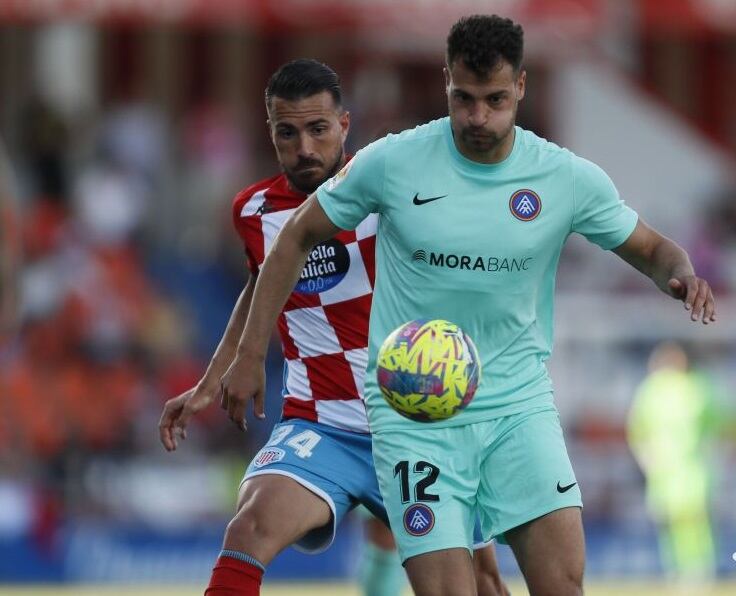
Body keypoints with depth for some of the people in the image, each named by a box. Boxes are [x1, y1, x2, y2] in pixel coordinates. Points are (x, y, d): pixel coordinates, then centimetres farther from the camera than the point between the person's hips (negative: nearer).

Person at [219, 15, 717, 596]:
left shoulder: (570, 178, -4)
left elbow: (651, 249, 12)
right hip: (412, 413, -2)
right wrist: (251, 355, 5)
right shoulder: (391, 163, -7)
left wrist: (682, 276, -13)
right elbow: (298, 237, 6)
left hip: (519, 404, 2)